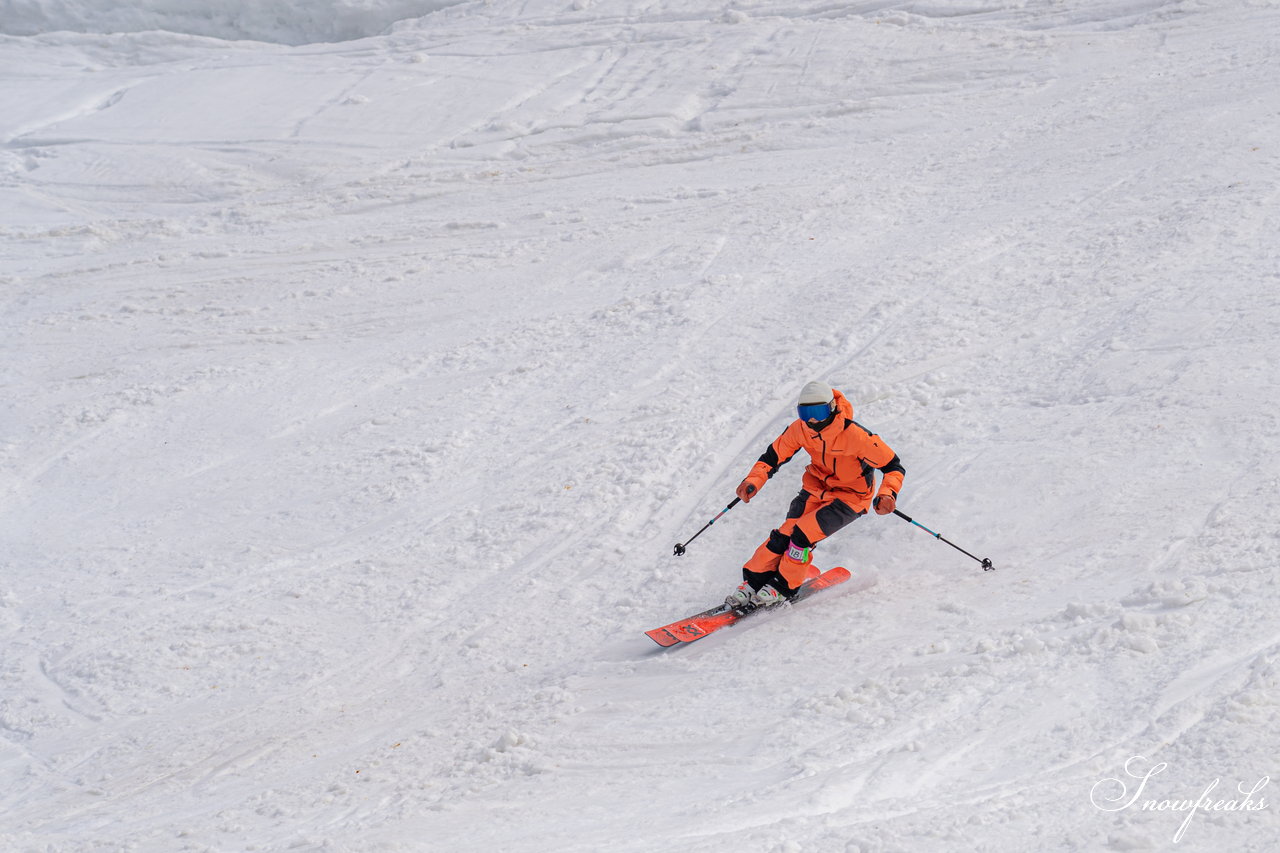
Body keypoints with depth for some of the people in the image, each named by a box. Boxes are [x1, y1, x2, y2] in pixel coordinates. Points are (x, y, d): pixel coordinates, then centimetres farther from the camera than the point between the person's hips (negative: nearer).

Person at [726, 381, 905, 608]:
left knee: (804, 534, -21)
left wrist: (887, 494, -42)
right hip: (816, 487, 5)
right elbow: (774, 456, -3)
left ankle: (783, 587, -2)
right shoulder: (800, 429, -15)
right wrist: (753, 482, -20)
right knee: (786, 533, -13)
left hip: (851, 496, -5)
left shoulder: (855, 435, -30)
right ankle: (753, 581, 2)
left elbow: (893, 467, -23)